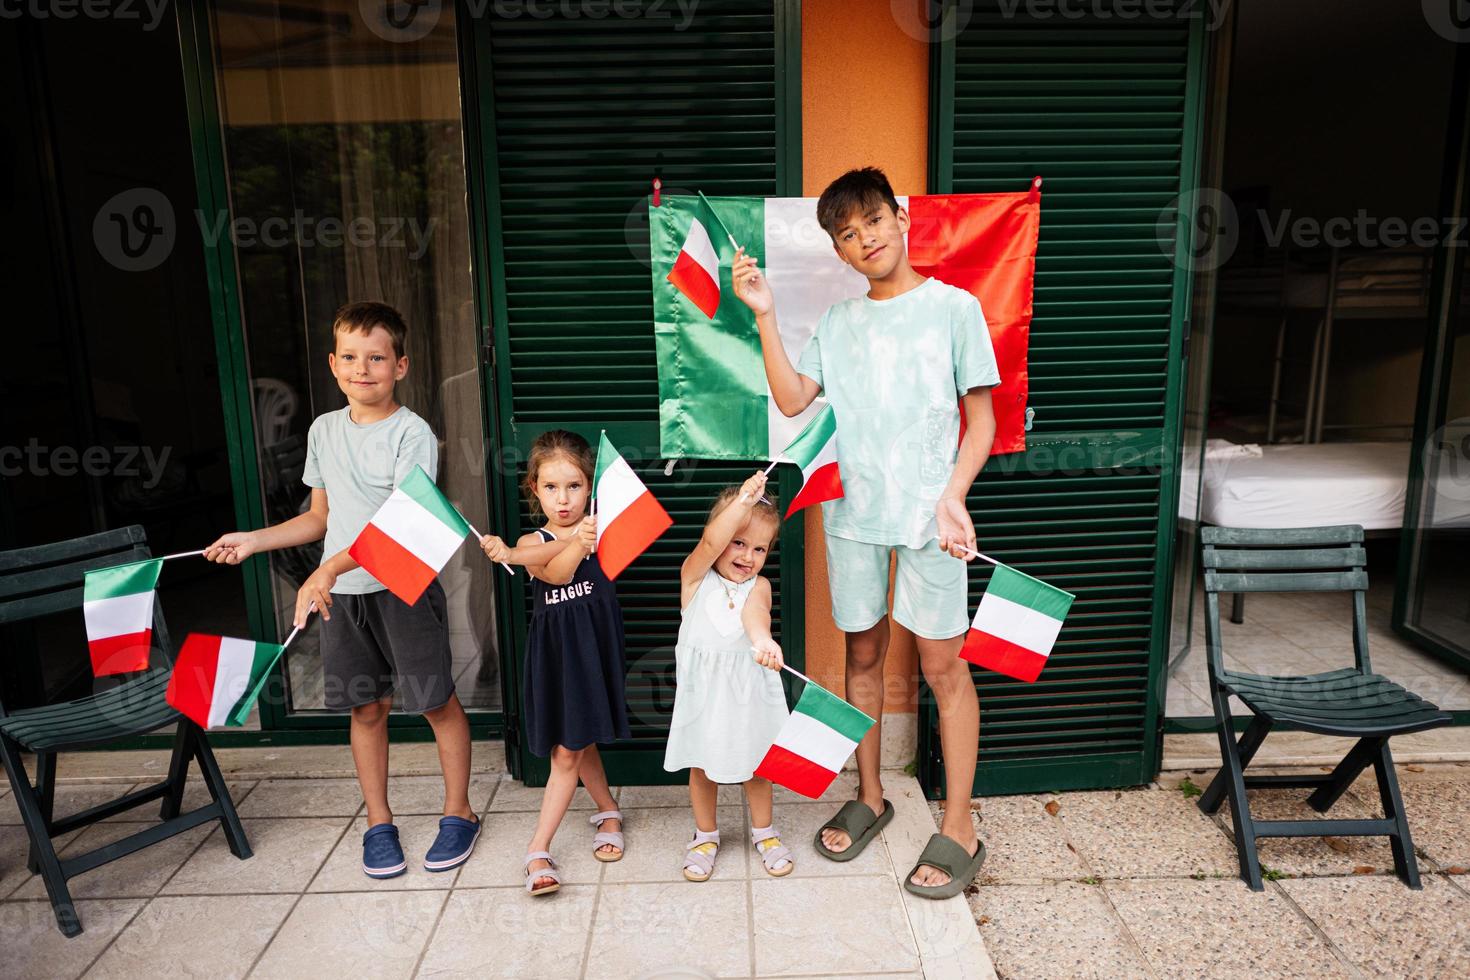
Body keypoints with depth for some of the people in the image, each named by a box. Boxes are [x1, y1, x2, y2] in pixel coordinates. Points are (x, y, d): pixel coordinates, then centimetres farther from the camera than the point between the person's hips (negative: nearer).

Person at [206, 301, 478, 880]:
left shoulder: (411, 433, -11)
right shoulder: (324, 430, 9)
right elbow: (322, 517, 18)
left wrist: (331, 568, -29)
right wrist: (253, 541, 10)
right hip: (341, 594, 5)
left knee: (436, 701, 1)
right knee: (366, 707, 12)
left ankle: (458, 813, 20)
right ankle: (378, 822, 27)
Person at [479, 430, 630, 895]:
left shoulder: (599, 525, -4)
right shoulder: (532, 541, 0)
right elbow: (554, 573, -24)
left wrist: (513, 554, -39)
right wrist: (578, 544, -43)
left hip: (594, 647, -2)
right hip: (555, 652, 2)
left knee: (568, 752, 2)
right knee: (575, 744, 15)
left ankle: (538, 849, 13)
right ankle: (607, 811, 39)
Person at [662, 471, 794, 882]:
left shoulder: (759, 585, -7)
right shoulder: (695, 576, -10)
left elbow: (755, 611, -30)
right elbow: (710, 542, -30)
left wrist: (762, 639, -52)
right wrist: (744, 501, -40)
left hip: (749, 687, 1)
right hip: (703, 688, 0)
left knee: (757, 762, 16)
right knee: (702, 764, 15)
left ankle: (763, 831, 40)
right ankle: (706, 836, 38)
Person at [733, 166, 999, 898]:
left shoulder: (953, 307, 1)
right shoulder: (837, 323, 12)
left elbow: (981, 419, 0)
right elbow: (791, 400, -1)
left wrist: (952, 497, -13)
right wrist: (764, 317, -6)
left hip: (925, 514, -4)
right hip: (851, 511, 4)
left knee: (942, 665, 1)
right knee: (862, 654, 13)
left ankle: (958, 827, 16)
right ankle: (869, 798, 31)